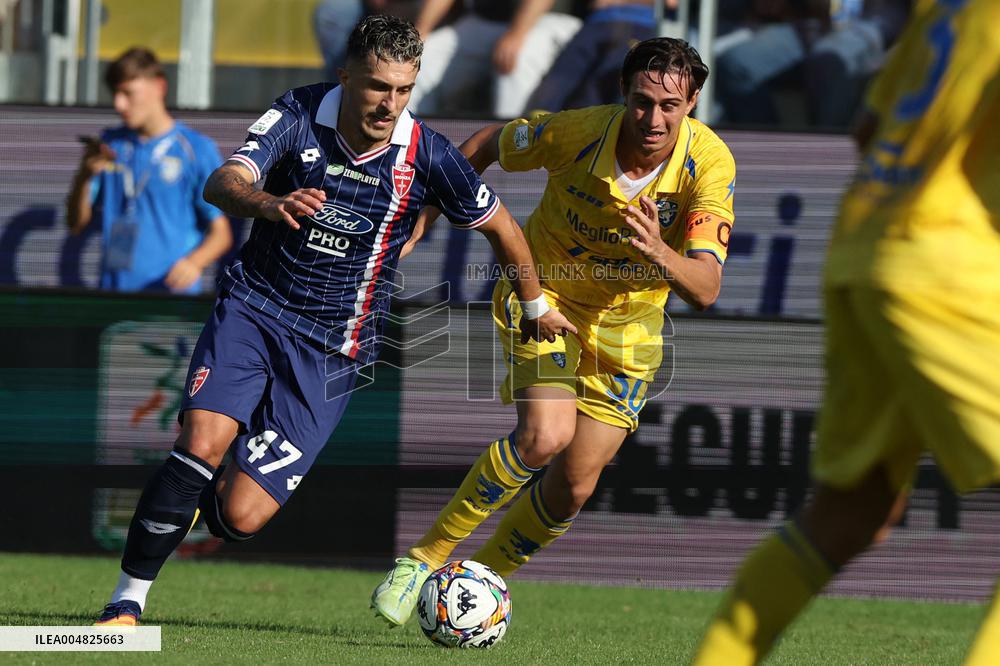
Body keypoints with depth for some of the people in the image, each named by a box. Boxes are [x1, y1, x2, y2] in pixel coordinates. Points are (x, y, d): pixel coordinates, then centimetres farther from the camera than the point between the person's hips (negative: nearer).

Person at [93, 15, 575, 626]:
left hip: (330, 352, 0)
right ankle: (128, 603, -11)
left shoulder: (425, 156, -11)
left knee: (240, 516, -11)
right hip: (251, 311, 0)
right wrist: (270, 203, -47)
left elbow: (500, 225, 6)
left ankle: (193, 501, 27)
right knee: (202, 443, -26)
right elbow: (223, 182, -24)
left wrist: (536, 308, 19)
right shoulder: (299, 115, -10)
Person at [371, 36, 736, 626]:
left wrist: (659, 253, -53)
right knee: (546, 434, -26)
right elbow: (488, 144, -4)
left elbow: (705, 290, -33)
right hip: (544, 293, -2)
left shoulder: (710, 163, -25)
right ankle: (426, 557, -12)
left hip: (628, 326, 2)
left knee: (575, 485, -2)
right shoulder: (575, 134, -26)